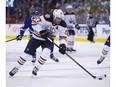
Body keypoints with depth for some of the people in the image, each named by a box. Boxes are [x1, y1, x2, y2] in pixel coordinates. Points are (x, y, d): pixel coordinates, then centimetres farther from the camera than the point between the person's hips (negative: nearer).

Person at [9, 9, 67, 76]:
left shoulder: (62, 24, -15)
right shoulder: (47, 18, -28)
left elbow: (63, 36, -7)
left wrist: (62, 44, -22)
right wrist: (42, 31, -34)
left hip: (48, 39, 3)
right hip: (37, 37, -3)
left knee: (46, 52, -26)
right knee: (27, 53, -3)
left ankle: (36, 68, -7)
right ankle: (16, 68, 15)